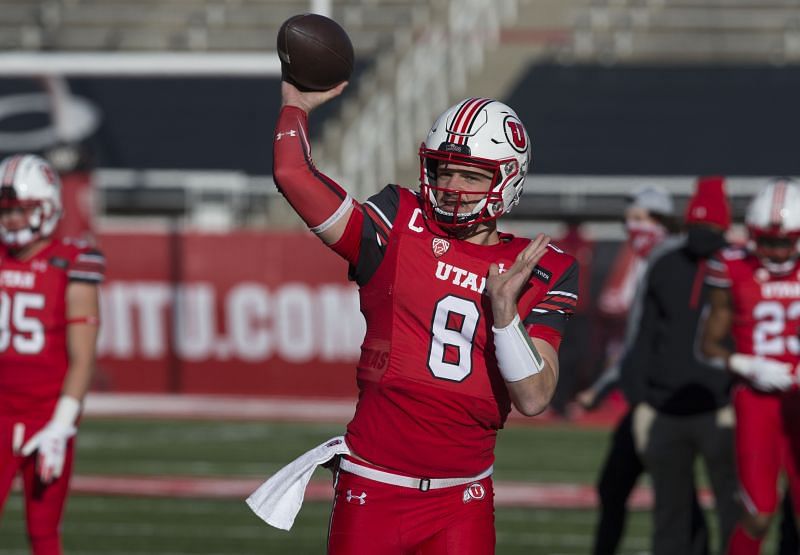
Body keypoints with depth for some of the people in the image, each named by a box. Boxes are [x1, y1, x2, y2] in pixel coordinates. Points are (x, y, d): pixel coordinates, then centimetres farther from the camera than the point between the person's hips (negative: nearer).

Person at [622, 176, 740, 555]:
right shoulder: (665, 270, 11)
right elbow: (647, 338, 15)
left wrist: (736, 402, -11)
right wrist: (642, 402, 9)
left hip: (719, 412, -4)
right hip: (667, 409, 4)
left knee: (733, 510, -8)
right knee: (670, 510, 9)